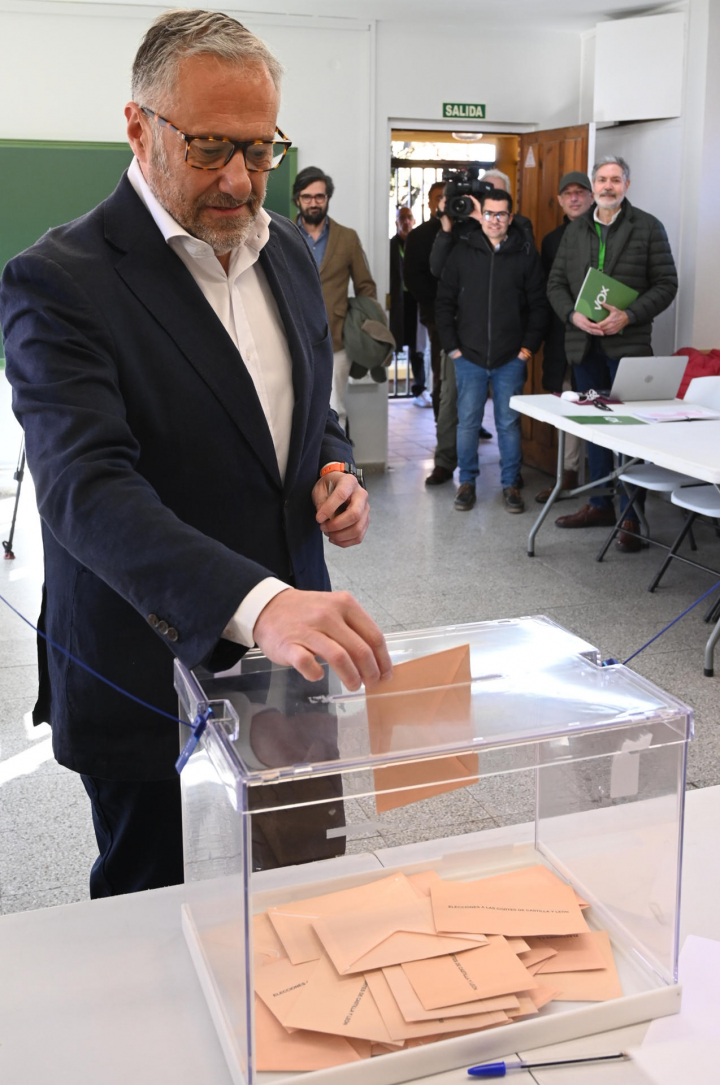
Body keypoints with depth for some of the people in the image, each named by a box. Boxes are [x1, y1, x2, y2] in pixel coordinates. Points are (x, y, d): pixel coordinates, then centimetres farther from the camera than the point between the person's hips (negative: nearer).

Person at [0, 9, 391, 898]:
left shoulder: (288, 252, 6)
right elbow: (86, 489, -30)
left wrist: (336, 474, -5)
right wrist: (259, 606, -45)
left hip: (291, 657, 6)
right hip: (151, 686, -5)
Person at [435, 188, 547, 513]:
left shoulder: (525, 254, 2)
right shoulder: (462, 252, 3)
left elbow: (538, 304, 4)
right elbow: (444, 301, 6)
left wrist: (529, 346, -3)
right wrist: (452, 346, 0)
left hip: (511, 359, 0)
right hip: (469, 356, 1)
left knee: (509, 424, 6)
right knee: (467, 422, 4)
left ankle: (510, 484, 17)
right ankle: (467, 482, 17)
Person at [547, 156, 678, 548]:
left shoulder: (648, 228, 0)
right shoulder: (574, 231, 12)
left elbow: (666, 283, -3)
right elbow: (556, 283, 11)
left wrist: (629, 316, -16)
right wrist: (573, 315, -8)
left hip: (628, 343, -4)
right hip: (584, 342, 5)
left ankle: (630, 516, 0)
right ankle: (600, 504, 22)